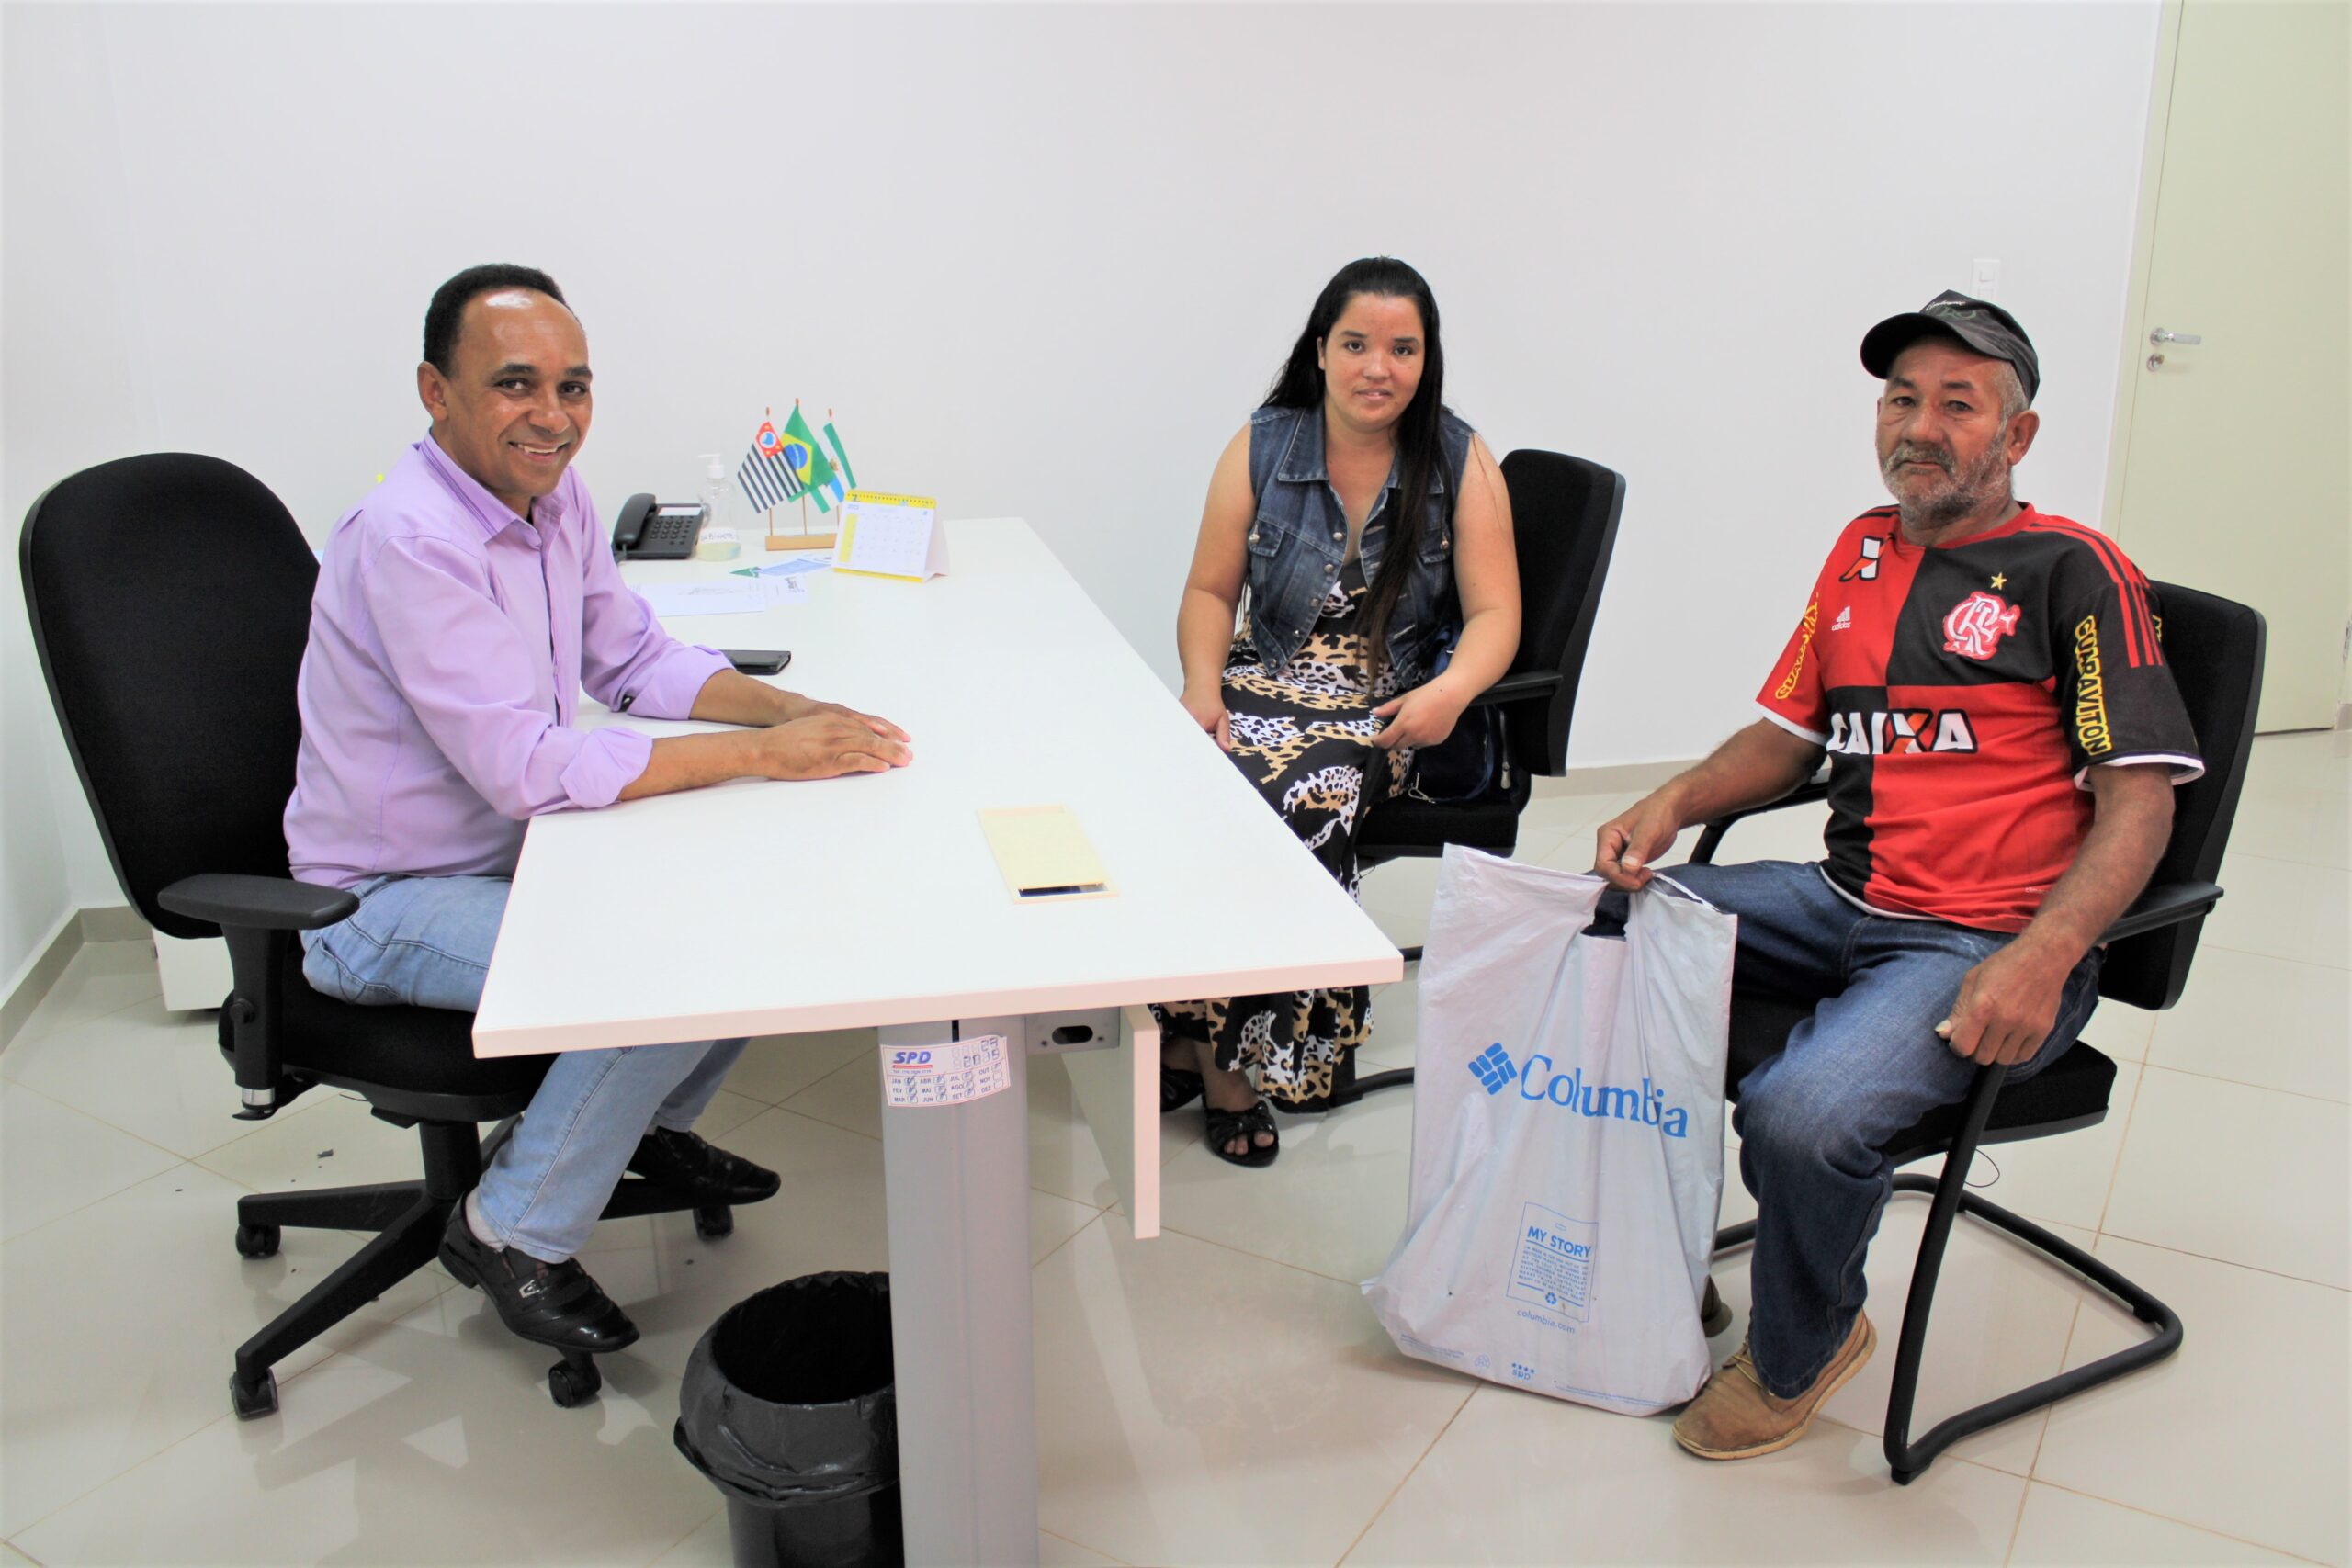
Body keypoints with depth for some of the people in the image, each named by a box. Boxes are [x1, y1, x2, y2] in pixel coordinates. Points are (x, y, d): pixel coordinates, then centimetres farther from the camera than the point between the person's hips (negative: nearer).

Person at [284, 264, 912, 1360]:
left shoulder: (553, 498, -2)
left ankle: (654, 1123, 23)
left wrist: (792, 710, -8)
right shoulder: (408, 540, -28)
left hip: (516, 850, 8)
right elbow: (529, 769, -31)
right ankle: (513, 1231, -4)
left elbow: (635, 661, 9)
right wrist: (762, 753, -29)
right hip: (390, 903, -8)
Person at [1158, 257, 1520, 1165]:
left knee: (1294, 796, -34)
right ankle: (1225, 1068, -18)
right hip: (1266, 681, 2)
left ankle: (1209, 1048, -17)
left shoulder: (1460, 463, 2)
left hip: (1390, 709, -2)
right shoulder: (1261, 449, 6)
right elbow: (1210, 592, 7)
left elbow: (1494, 614, -4)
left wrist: (1453, 690, -25)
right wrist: (1203, 685, -12)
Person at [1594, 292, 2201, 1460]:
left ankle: (1799, 1353, 4)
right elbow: (1784, 737, 20)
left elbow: (2139, 802, -9)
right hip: (1845, 903, 7)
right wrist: (1671, 804, 0)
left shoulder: (2075, 570, -3)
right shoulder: (1863, 550, 16)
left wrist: (2041, 959, -24)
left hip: (1986, 947, -7)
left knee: (1802, 1113, -31)